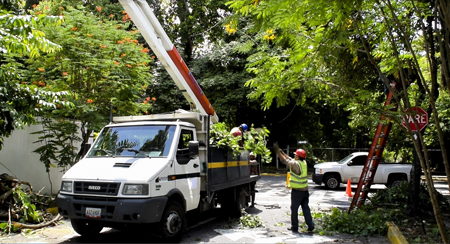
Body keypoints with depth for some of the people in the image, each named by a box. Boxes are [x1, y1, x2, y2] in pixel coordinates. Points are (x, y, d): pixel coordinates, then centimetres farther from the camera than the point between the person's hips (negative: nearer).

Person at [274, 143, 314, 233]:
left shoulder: (295, 164, -17)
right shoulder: (304, 163, 7)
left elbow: (284, 160, -9)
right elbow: (290, 159, 17)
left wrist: (278, 151, 1)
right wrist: (281, 152, 20)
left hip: (297, 191, -7)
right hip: (305, 190, 7)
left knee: (294, 209, 5)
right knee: (306, 208, 11)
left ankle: (294, 227, 12)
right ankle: (310, 225, 10)